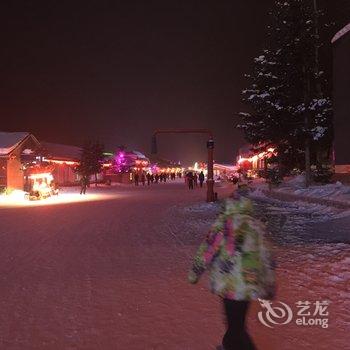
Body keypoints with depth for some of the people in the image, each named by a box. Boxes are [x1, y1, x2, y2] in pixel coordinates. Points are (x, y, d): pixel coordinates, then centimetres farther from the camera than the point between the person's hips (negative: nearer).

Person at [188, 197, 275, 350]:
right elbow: (266, 259, 6)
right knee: (237, 319, 25)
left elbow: (206, 251, -6)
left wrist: (194, 273, 7)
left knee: (236, 325, 7)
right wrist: (269, 286, 14)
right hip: (250, 285, 6)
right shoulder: (256, 226, 3)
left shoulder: (222, 225, -9)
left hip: (230, 284, -5)